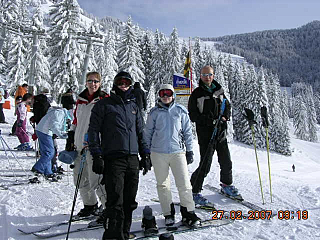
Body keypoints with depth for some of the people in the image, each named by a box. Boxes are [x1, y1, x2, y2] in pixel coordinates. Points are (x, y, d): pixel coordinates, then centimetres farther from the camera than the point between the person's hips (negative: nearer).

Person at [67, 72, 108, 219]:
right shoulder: (81, 99, 14)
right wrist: (70, 139, 18)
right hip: (80, 145, 7)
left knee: (96, 180, -10)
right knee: (80, 178, 14)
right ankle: (90, 206, 31)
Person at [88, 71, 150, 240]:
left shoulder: (133, 106, 20)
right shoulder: (104, 105, 5)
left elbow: (141, 132, 23)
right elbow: (93, 130, 0)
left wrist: (145, 155, 16)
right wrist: (97, 155, -9)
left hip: (133, 160, 5)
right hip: (113, 159, -5)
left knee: (129, 202, 9)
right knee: (115, 202, -10)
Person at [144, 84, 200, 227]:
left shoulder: (181, 111, 5)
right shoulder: (154, 113, 5)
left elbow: (188, 132, 10)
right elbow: (148, 133, 12)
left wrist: (189, 150, 8)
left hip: (178, 152, 0)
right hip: (158, 153, 1)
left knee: (184, 184, -4)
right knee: (163, 185, 7)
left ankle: (188, 213, 9)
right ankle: (168, 214, 20)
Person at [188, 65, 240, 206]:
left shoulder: (219, 90, 11)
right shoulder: (196, 94, -4)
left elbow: (227, 106, 19)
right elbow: (193, 115, -8)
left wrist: (225, 117, -2)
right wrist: (210, 121, -18)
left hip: (221, 132, 5)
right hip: (205, 134, -5)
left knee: (226, 162, 15)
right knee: (205, 164, -8)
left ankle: (226, 185, 38)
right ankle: (194, 192, 6)